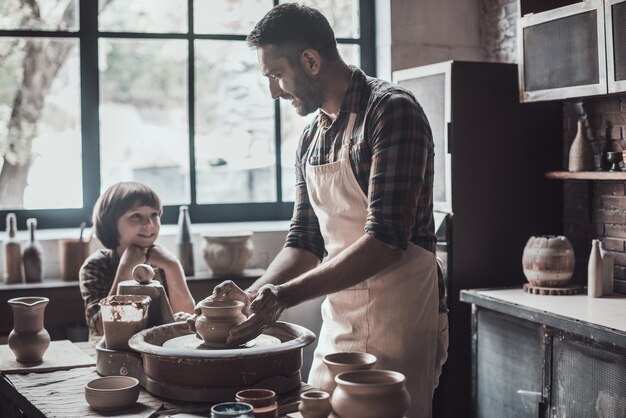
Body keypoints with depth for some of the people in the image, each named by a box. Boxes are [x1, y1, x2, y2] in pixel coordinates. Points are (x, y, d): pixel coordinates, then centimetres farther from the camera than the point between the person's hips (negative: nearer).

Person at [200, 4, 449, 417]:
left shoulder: (391, 110, -14)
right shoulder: (311, 138, 11)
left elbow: (387, 239, -22)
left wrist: (285, 295, -23)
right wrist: (252, 296, -2)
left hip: (396, 322, -7)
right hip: (337, 325, 8)